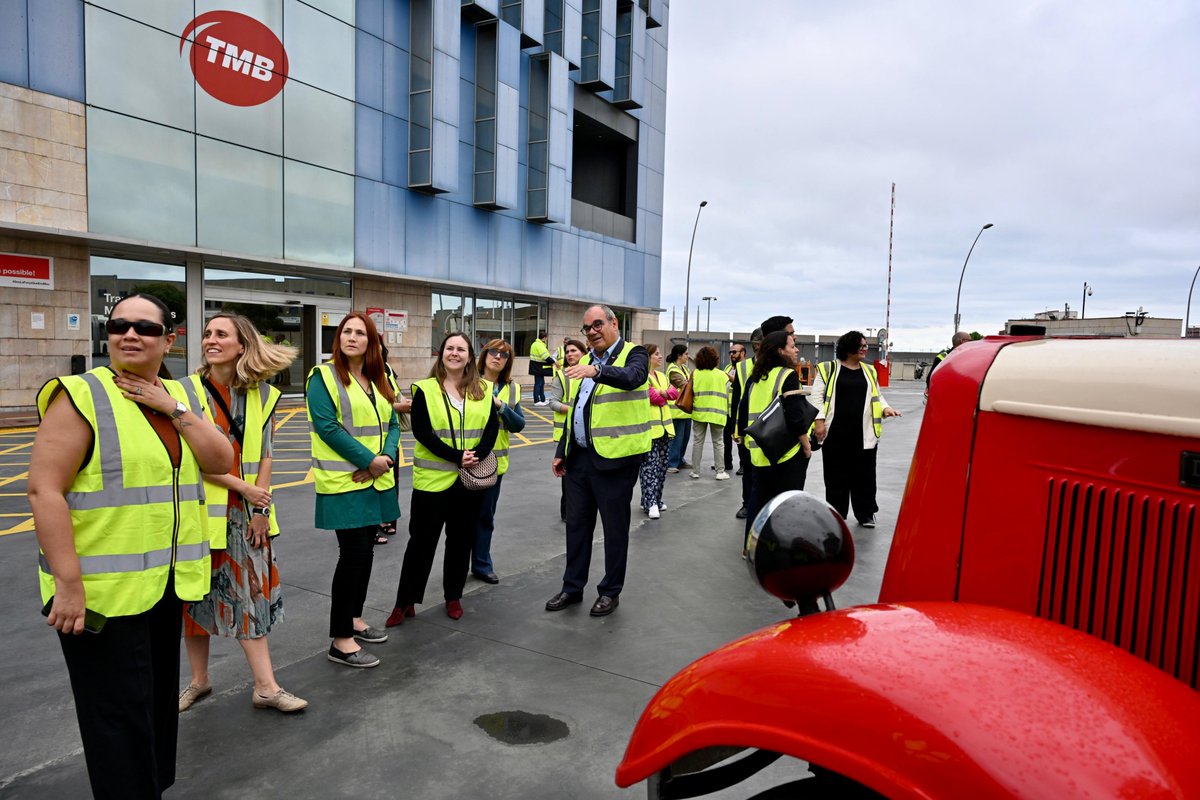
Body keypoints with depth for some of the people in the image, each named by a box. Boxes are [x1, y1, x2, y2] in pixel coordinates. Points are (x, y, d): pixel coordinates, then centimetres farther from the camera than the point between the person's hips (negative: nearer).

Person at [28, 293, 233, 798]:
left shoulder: (179, 396, 8)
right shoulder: (82, 395, -11)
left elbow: (221, 462, -1)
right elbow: (44, 489, -17)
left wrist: (174, 409, -12)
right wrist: (67, 583, -22)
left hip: (167, 584, 7)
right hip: (103, 589, -6)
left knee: (159, 701, 20)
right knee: (118, 713, 5)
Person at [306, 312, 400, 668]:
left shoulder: (378, 380, 14)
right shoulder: (323, 376, -6)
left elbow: (392, 424, 11)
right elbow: (327, 426, -16)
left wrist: (387, 457, -9)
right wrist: (368, 460, -18)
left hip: (377, 480, 7)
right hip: (343, 481, -7)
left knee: (365, 549, 13)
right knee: (354, 553, -6)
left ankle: (355, 618, 30)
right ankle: (340, 641, 4)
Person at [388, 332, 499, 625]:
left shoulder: (484, 390, 6)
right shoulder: (425, 389, -3)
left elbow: (492, 428, 1)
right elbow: (422, 432, -12)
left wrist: (477, 457, -16)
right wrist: (456, 457, -19)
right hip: (433, 478, -3)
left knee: (461, 540, 12)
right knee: (422, 540, 4)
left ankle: (453, 597, 27)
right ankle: (405, 602, 16)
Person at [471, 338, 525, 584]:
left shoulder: (511, 389, 7)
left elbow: (519, 425, -2)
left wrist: (500, 406, -14)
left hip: (495, 460, 4)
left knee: (486, 515, 13)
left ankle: (481, 564, 26)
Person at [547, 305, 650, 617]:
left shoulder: (633, 354, -5)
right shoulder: (583, 362, 14)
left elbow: (632, 378, -29)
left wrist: (596, 371, -45)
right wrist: (561, 452, 16)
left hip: (614, 459, -6)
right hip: (579, 457, 7)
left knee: (615, 527, 6)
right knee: (576, 524, 15)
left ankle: (611, 591, 21)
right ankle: (573, 587, 29)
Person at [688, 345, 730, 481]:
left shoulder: (695, 373, -1)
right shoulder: (722, 375, 0)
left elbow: (690, 392, 0)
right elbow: (727, 395, 2)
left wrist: (691, 407, 15)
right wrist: (725, 412, 14)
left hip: (699, 411, 1)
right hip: (717, 413, -1)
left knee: (698, 441, 9)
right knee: (718, 442, 8)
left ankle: (695, 471, 11)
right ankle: (720, 471, 5)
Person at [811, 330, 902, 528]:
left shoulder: (870, 371, 15)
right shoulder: (828, 368, 1)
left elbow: (876, 397, 21)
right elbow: (816, 396, -1)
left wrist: (885, 408, 1)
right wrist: (819, 420, -12)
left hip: (864, 433, 3)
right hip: (835, 432, -3)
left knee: (864, 475, 9)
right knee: (836, 476, 5)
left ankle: (866, 514, 24)